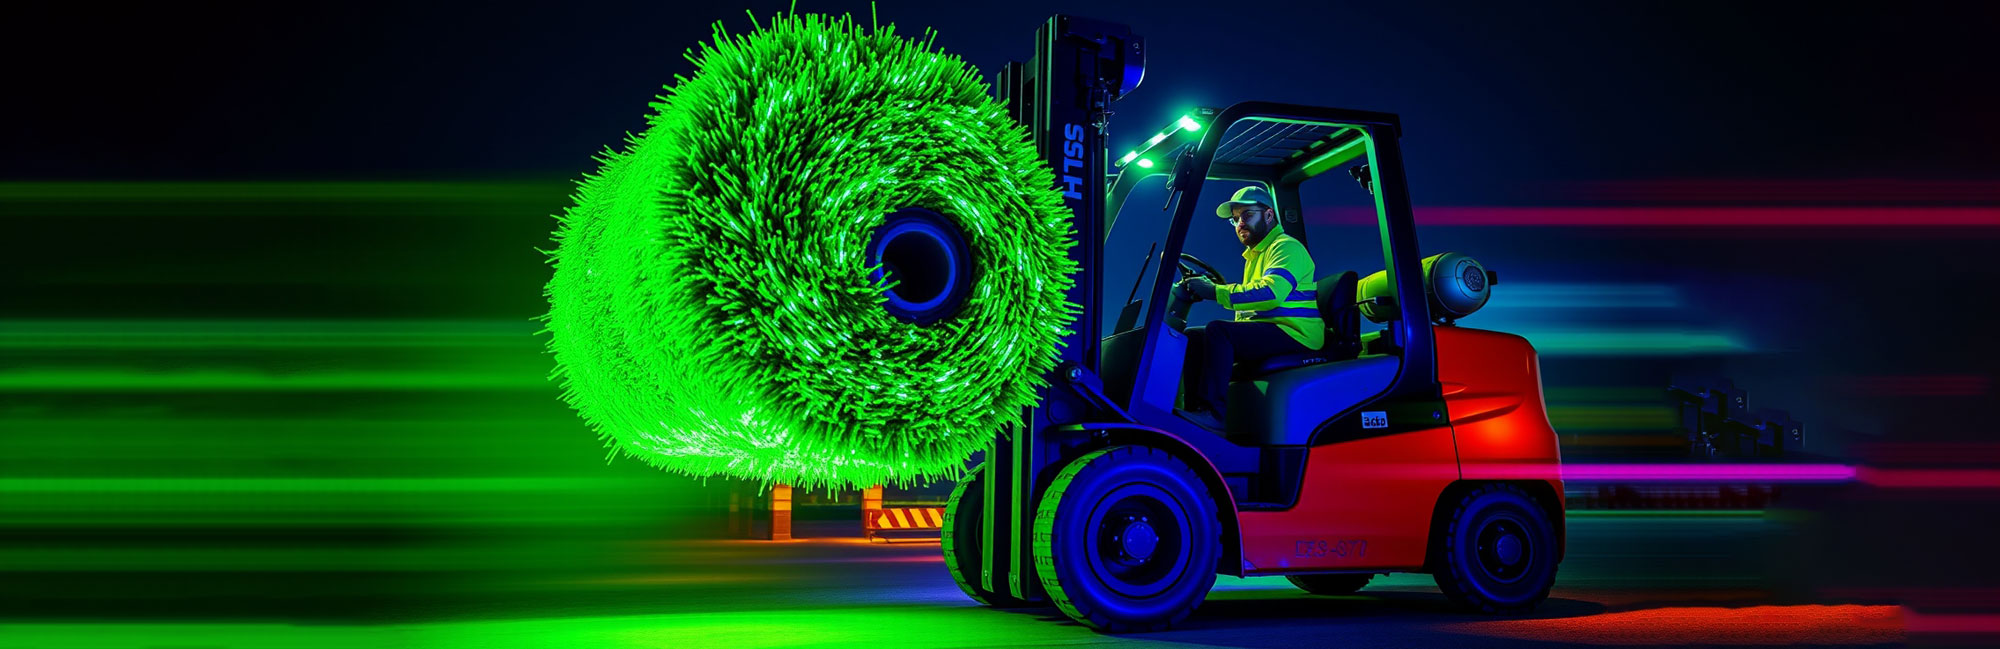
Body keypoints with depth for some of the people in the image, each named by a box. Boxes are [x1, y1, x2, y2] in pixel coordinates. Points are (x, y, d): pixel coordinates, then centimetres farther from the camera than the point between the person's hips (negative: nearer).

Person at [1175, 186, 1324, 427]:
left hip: (1293, 334, -10)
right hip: (1263, 334, 10)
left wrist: (1215, 291, -25)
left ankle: (1212, 414, -35)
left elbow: (1271, 292, -24)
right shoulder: (1254, 255, 27)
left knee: (1218, 331, -29)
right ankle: (1194, 410, -10)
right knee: (1193, 337, 1)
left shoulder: (1286, 247, -5)